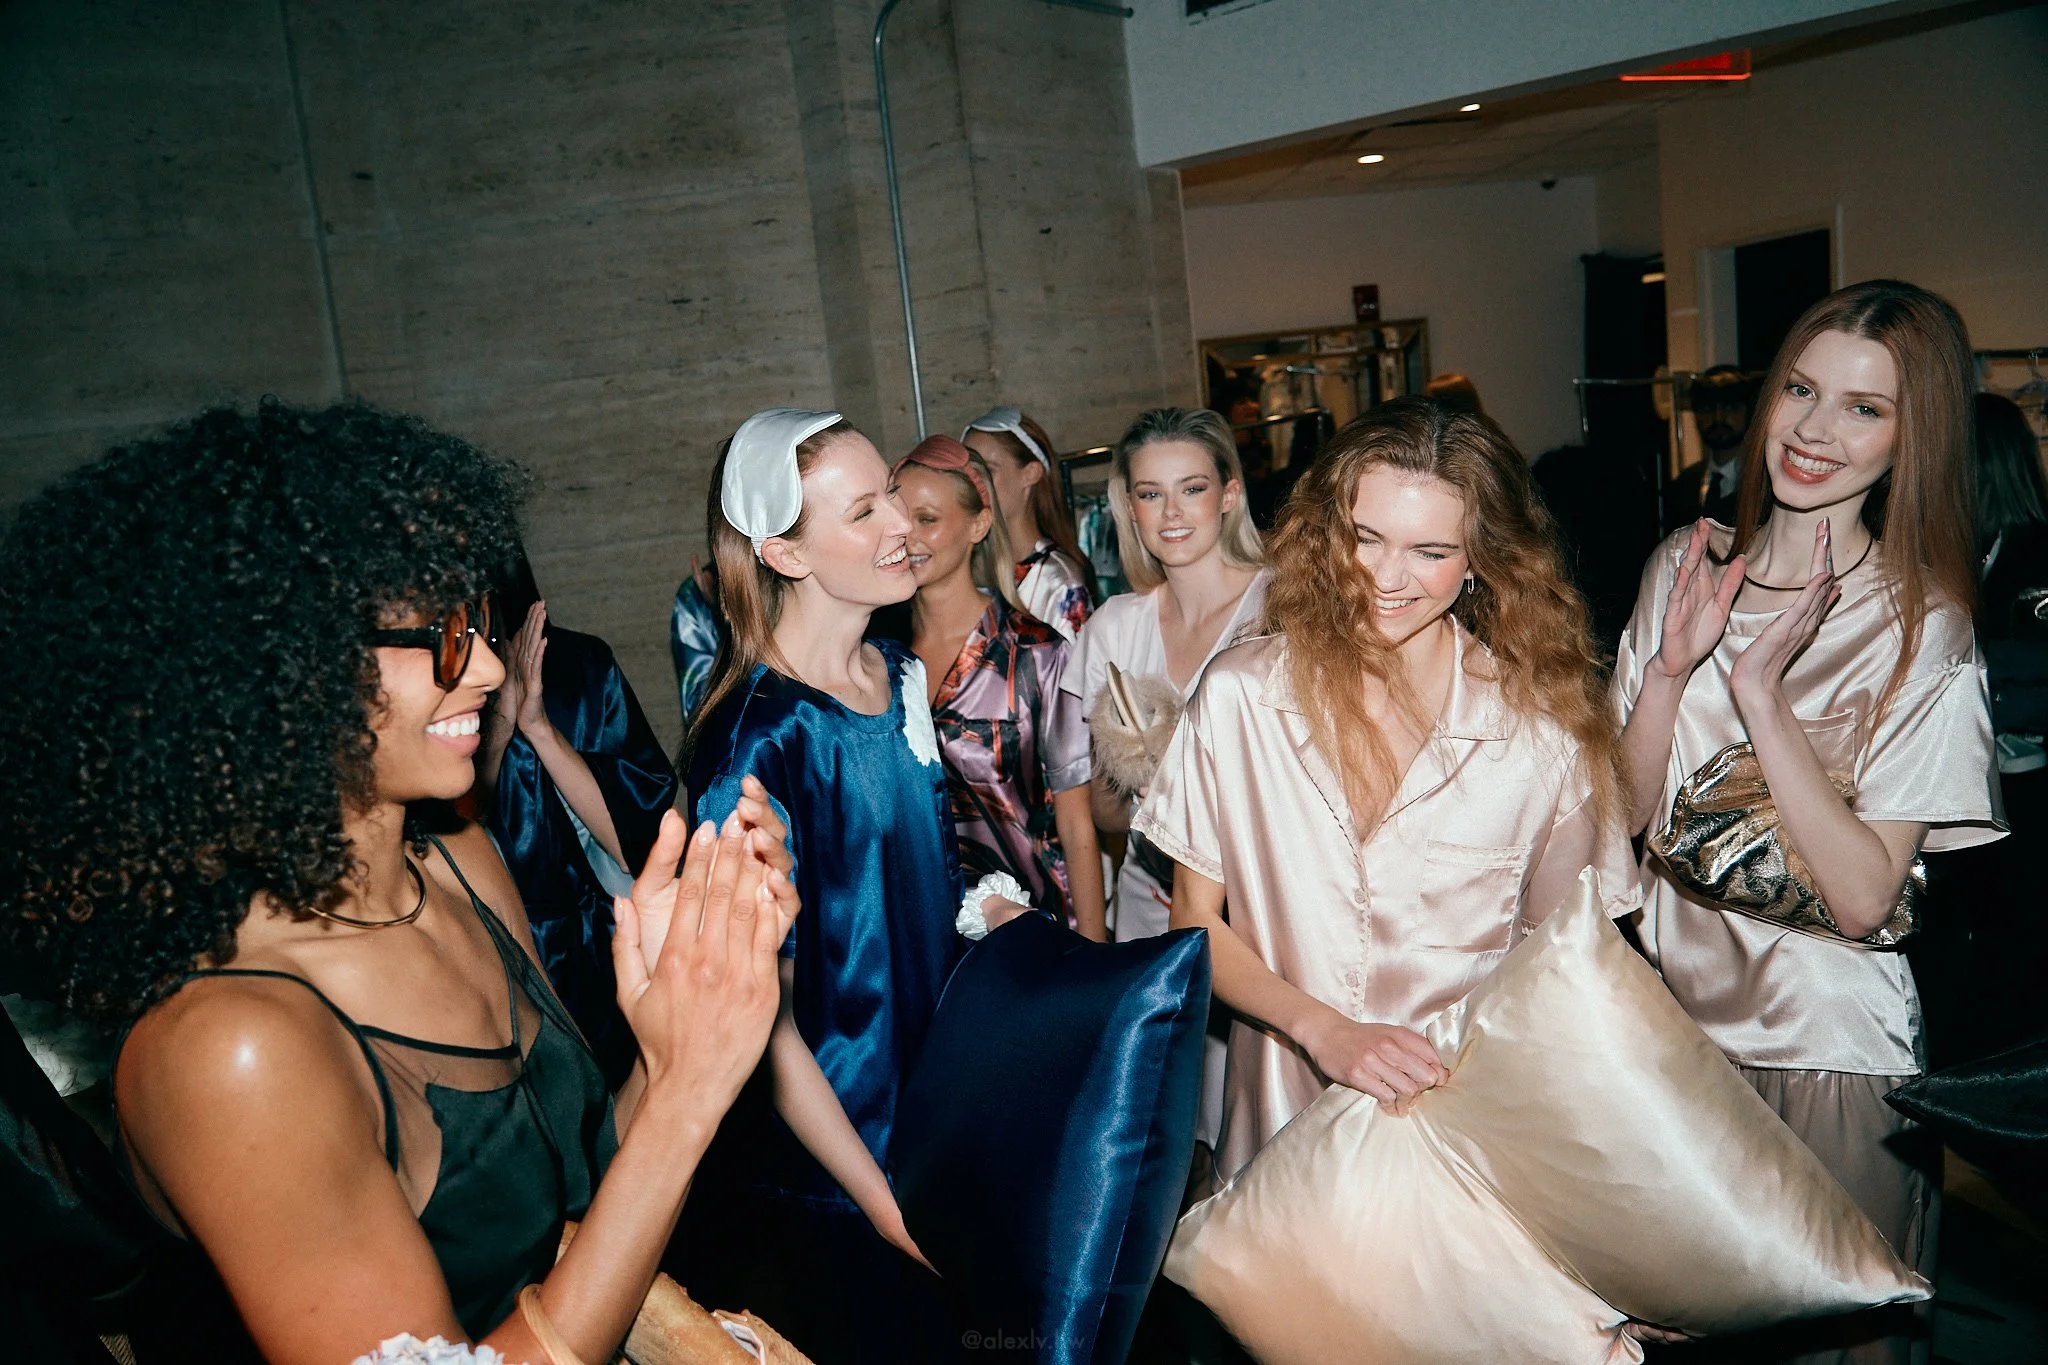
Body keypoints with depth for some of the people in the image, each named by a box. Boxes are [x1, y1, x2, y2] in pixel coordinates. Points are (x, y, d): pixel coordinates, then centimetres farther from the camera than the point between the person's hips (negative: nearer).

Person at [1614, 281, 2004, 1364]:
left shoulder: (1923, 627, -12)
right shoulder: (1686, 566, -1)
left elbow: (1862, 897, -21)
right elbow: (1626, 813, -3)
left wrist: (1759, 688, -26)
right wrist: (1673, 665, -18)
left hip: (1827, 1051, -3)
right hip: (1670, 1012, 4)